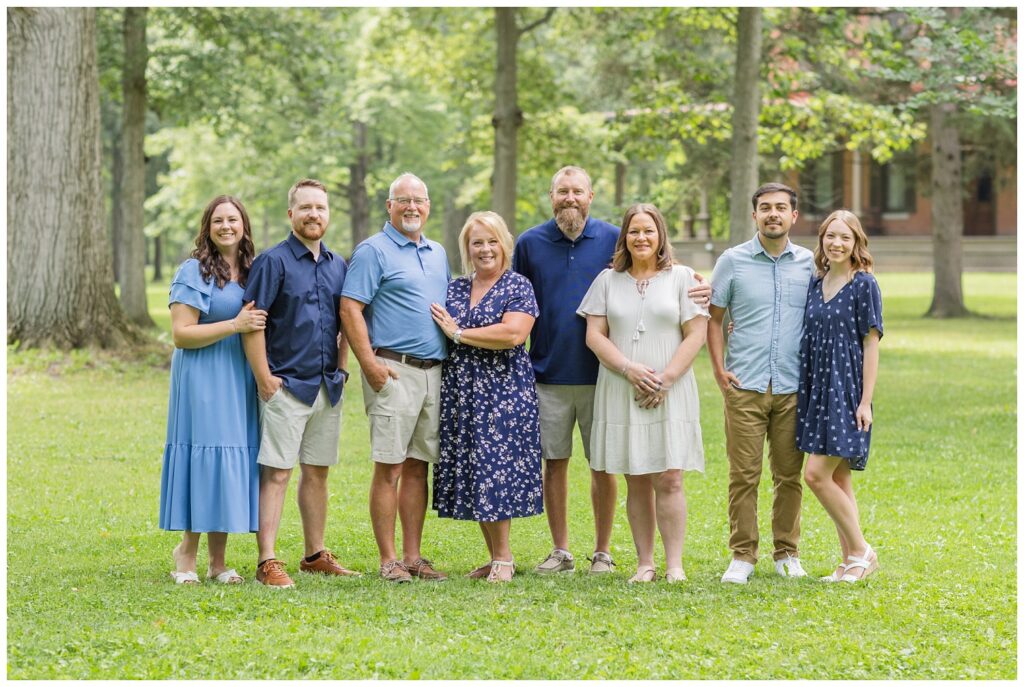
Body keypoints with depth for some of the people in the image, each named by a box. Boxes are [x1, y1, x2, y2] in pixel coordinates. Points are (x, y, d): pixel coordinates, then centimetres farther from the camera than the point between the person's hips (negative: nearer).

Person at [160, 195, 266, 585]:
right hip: (203, 381, -6)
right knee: (204, 460, -7)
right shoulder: (194, 272, -5)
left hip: (240, 384, 6)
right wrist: (235, 325, -17)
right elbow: (181, 333, -11)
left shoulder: (253, 272, 13)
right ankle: (187, 552, 5)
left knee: (231, 464, 5)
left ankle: (218, 562, 9)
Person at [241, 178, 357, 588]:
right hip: (287, 384, -6)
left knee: (317, 472, 13)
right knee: (276, 473, -8)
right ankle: (268, 562, -8)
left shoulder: (338, 266, 12)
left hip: (328, 386, 6)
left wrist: (341, 369, 11)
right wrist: (265, 380, -14)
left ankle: (316, 555, 21)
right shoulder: (273, 261, -7)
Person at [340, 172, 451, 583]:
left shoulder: (438, 254, 19)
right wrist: (370, 364, -17)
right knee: (389, 467, -6)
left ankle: (413, 556, 13)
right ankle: (388, 561, -4)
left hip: (433, 371, 7)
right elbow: (350, 308, -10)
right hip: (394, 371, -7)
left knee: (418, 468, 9)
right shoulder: (374, 251, -4)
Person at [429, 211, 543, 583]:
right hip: (460, 391, 6)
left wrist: (459, 333, -12)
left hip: (502, 391, -5)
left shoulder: (518, 287, -3)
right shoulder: (455, 288, 14)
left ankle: (503, 558, 1)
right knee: (471, 472, 4)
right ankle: (495, 556, 12)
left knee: (495, 469, -8)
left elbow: (513, 333, -18)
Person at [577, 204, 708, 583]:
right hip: (621, 392, 2)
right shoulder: (608, 281, 11)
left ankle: (674, 564, -5)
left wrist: (666, 379, -9)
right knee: (636, 482, 3)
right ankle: (644, 563, 7)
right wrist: (628, 368, -11)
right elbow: (594, 335, 4)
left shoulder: (681, 278, 6)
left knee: (669, 479, -8)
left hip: (670, 394, -2)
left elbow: (695, 334, 0)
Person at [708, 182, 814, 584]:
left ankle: (787, 553, 16)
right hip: (744, 386, -1)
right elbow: (713, 318, 8)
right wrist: (719, 369, -2)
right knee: (743, 475, -2)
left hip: (793, 389, 1)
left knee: (789, 475, 5)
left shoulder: (809, 264, 7)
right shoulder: (733, 261, 3)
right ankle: (742, 556, 5)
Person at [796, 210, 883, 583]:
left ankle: (861, 552, -1)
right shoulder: (815, 282, 10)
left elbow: (871, 345, -9)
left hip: (847, 390, -7)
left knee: (817, 474, -12)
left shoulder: (864, 285, -7)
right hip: (817, 389, 7)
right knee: (838, 480, 9)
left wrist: (865, 401, -13)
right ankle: (851, 560, 14)